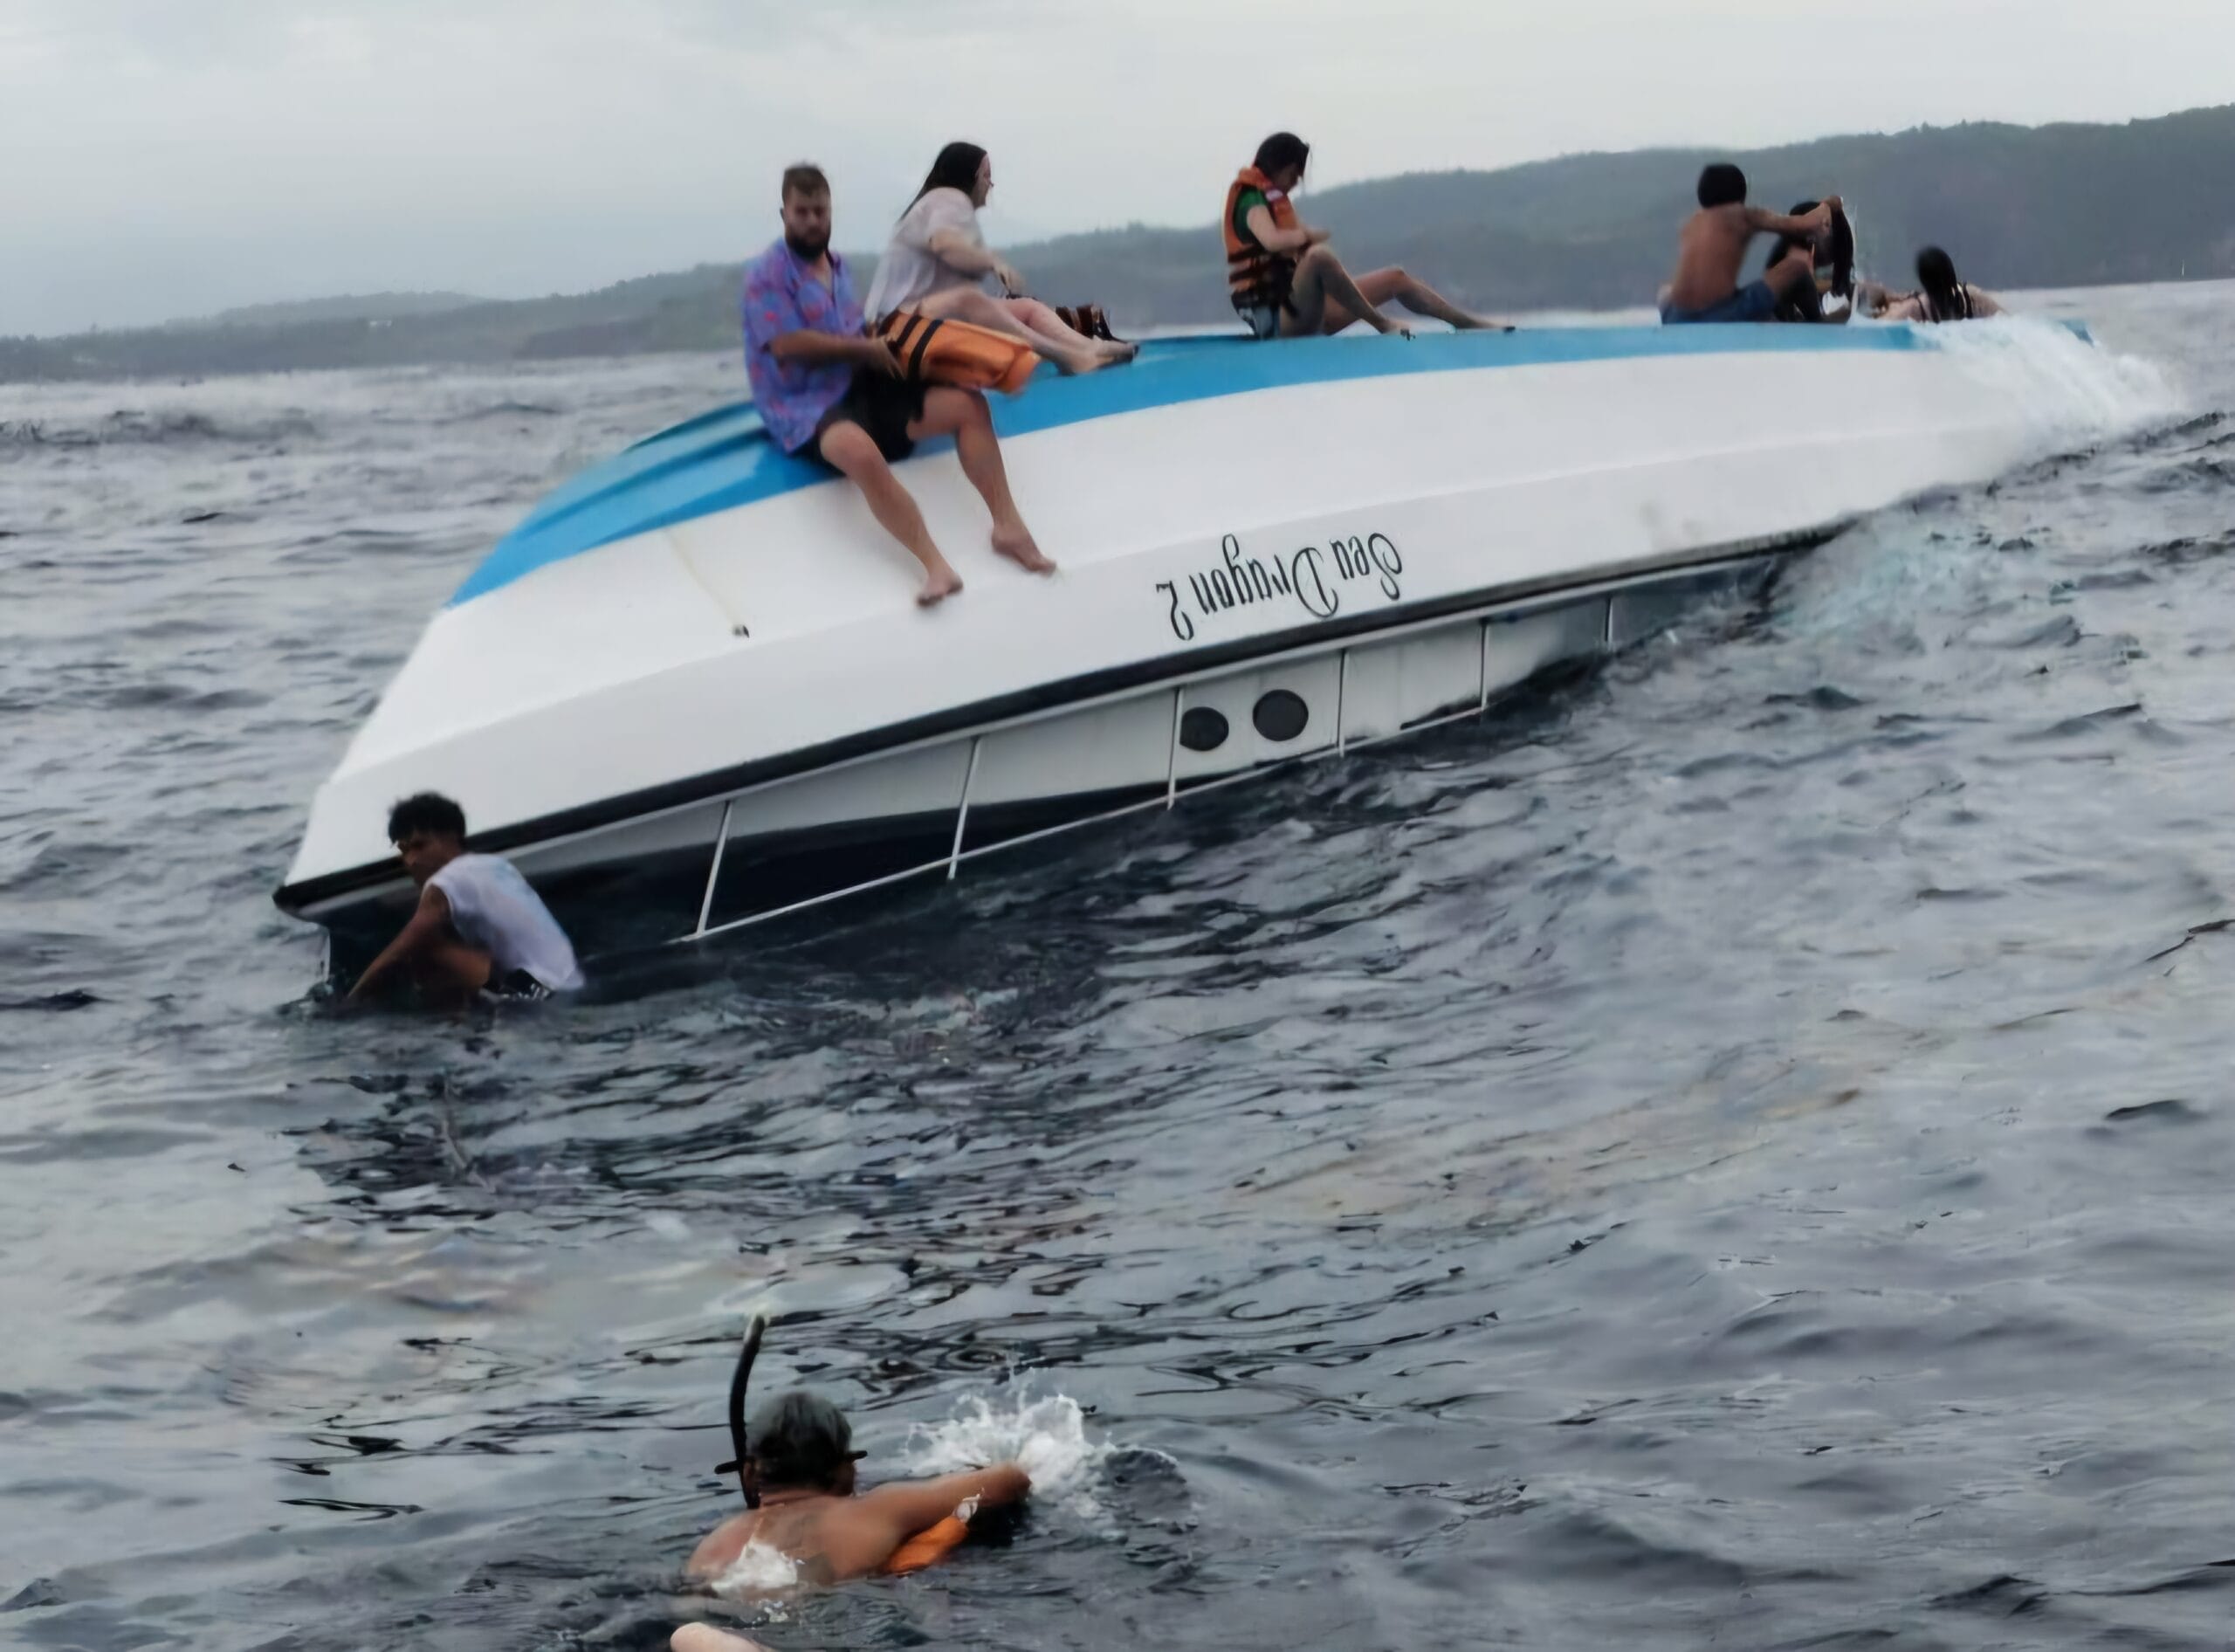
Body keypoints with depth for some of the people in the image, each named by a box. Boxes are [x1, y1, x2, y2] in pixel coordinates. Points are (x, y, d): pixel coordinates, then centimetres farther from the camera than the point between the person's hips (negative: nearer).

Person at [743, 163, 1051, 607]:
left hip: (864, 389, 8)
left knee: (968, 405, -7)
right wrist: (865, 348, -10)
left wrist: (886, 342, 3)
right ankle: (935, 567, -45)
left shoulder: (838, 267, 20)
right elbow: (787, 345, -17)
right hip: (806, 407, -8)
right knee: (860, 452, -41)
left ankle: (1008, 525, -10)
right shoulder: (767, 273, -6)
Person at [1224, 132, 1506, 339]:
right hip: (1274, 317, -11)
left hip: (1299, 309, 11)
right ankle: (1383, 325, -30)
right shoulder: (1252, 199, -12)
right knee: (1319, 255, -40)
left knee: (1395, 278, 13)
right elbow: (1272, 240, -31)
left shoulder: (1274, 198, 20)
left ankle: (1474, 323, 16)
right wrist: (1309, 237, -14)